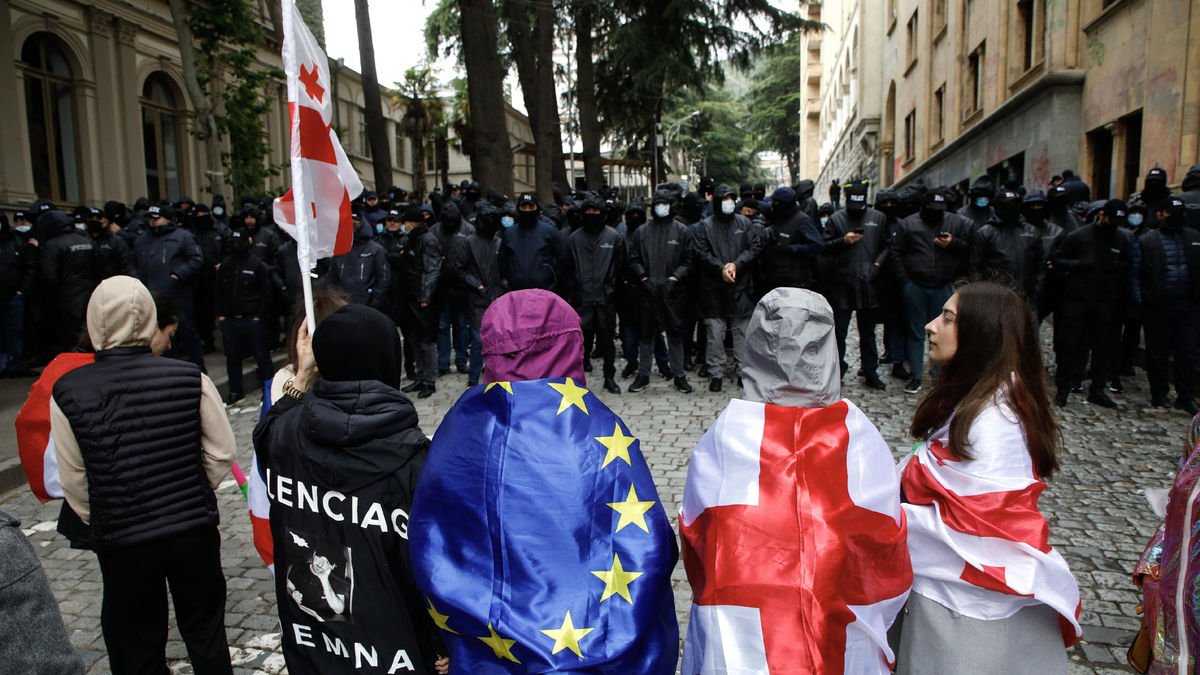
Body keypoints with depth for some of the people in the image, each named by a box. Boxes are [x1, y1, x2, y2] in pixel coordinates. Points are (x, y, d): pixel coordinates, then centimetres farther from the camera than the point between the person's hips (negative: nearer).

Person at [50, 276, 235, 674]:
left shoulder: (68, 392, -13)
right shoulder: (190, 378, -14)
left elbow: (73, 480, -5)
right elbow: (221, 454, -7)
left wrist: (101, 521, 13)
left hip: (121, 540, 0)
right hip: (195, 529, 1)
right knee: (206, 633, 20)